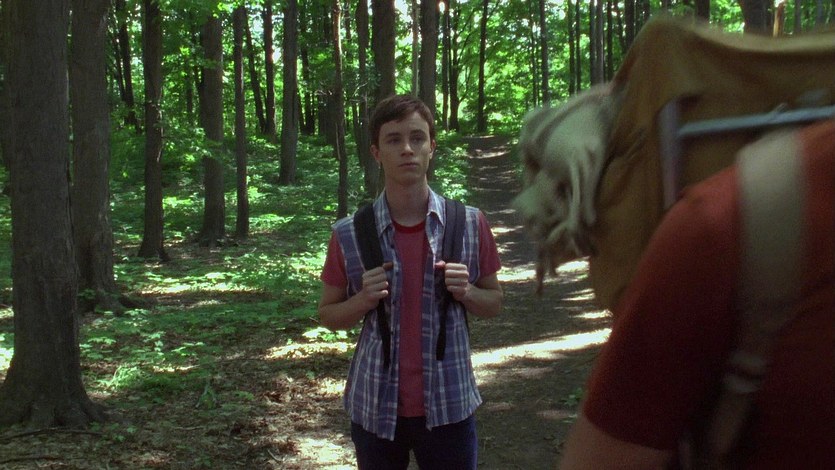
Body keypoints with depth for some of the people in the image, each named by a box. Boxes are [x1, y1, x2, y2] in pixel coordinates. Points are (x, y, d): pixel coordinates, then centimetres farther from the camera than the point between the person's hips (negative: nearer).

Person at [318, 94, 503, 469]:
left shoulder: (470, 224, -4)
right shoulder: (349, 235, -6)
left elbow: (494, 303, 8)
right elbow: (328, 315, 5)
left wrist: (466, 292, -14)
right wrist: (364, 299, -15)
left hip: (449, 406, 0)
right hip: (375, 407, 0)